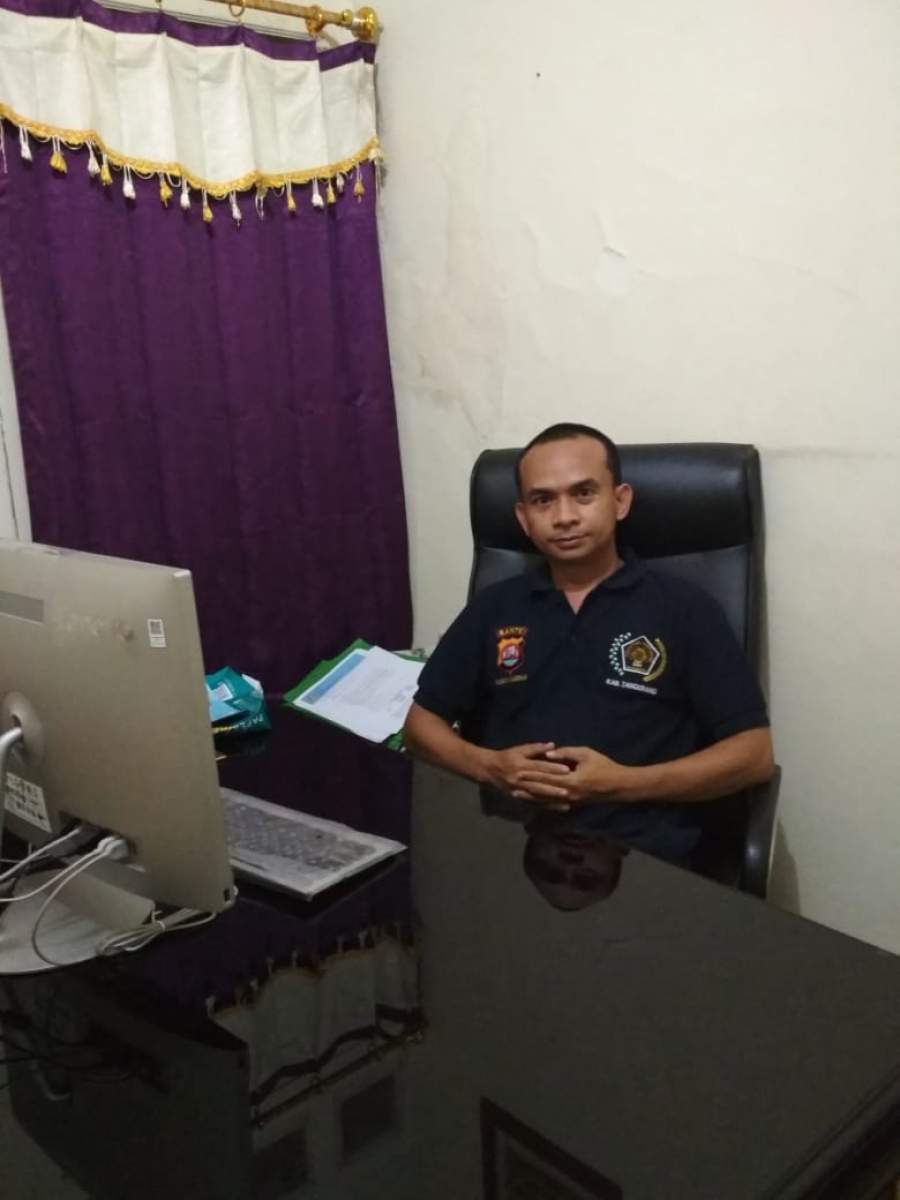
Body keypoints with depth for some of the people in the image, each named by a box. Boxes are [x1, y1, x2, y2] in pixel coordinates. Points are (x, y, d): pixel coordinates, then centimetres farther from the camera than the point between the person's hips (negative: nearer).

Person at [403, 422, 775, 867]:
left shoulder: (683, 608, 6)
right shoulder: (493, 607, 16)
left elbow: (754, 752, 3)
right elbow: (420, 722, 19)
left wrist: (623, 784, -10)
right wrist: (489, 766, -2)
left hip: (640, 854, -2)